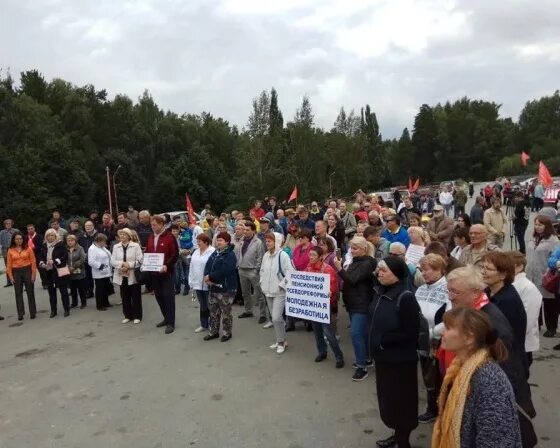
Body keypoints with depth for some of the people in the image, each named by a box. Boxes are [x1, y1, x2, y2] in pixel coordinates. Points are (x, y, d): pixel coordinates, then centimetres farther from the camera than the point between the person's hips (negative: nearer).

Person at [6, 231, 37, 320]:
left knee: (30, 292, 5)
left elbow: (33, 262, -4)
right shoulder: (10, 250, 2)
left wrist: (33, 274, -8)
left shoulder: (28, 249, -2)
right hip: (16, 272, 2)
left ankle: (32, 312, 15)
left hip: (27, 271, -1)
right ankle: (20, 314, 13)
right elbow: (9, 264, 3)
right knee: (18, 294, 6)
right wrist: (10, 276, -3)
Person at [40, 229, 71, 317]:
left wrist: (55, 261, -20)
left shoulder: (61, 244, -7)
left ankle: (66, 309, 11)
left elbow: (65, 256, -12)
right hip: (49, 271, 5)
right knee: (51, 291, 11)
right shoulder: (44, 245, 7)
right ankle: (53, 310, 22)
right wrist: (42, 263, -5)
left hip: (60, 271, -5)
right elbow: (42, 257, 15)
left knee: (63, 290, 1)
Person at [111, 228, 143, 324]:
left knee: (136, 297, 3)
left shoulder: (136, 246, -4)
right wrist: (121, 264, -16)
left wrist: (129, 265, -20)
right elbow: (112, 261, 1)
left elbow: (140, 260, -11)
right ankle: (128, 316, 22)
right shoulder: (116, 247, 8)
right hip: (121, 275, 4)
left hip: (133, 275, -3)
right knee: (125, 297, 11)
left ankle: (137, 316, 14)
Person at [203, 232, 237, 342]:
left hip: (226, 288, -8)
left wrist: (210, 277, -19)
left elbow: (224, 271, -25)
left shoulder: (230, 254, -14)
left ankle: (227, 333, 16)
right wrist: (207, 277, -14)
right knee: (213, 311, 16)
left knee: (225, 312, 3)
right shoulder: (215, 253, 12)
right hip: (213, 287, 8)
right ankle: (214, 332, 28)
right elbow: (208, 266, 6)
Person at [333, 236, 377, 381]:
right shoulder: (355, 261, 13)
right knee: (362, 333, 17)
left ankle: (362, 367, -5)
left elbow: (353, 280, -25)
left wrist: (340, 269, -32)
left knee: (356, 334, -11)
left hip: (361, 305, -9)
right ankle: (366, 359, 29)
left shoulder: (366, 264, -15)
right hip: (353, 304, 9)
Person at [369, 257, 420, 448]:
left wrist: (383, 340, -18)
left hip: (400, 359, -8)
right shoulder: (379, 292, 2)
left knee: (401, 400, 8)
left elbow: (411, 333, -21)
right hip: (382, 356, 8)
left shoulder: (405, 297, -21)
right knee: (387, 397, 19)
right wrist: (375, 342, 3)